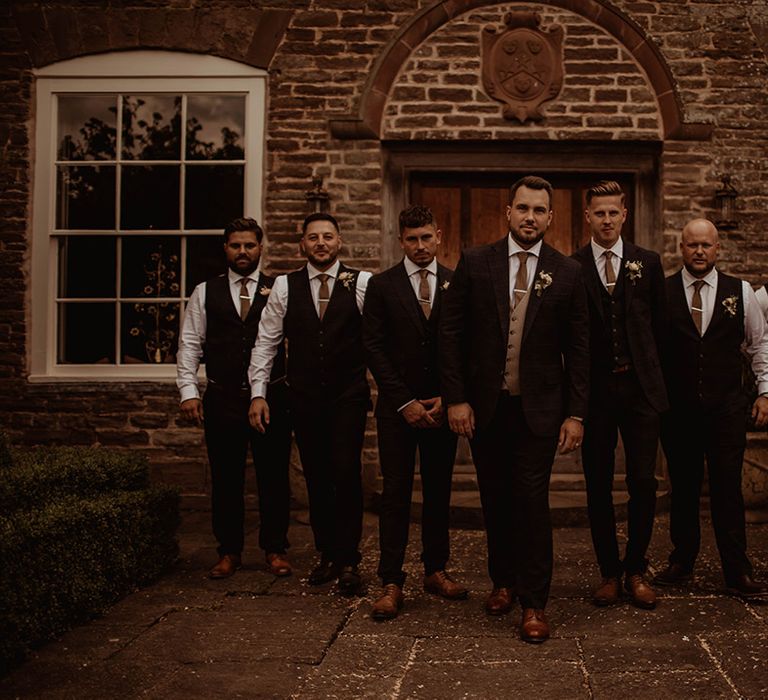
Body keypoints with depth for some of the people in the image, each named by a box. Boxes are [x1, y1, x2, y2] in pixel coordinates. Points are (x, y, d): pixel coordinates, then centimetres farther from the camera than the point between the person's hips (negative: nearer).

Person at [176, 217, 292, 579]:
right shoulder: (205, 293, 8)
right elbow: (189, 344, 8)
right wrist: (189, 390, -1)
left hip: (271, 397, -1)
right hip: (222, 399, 1)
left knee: (274, 478, 5)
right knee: (225, 479, 8)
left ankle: (275, 549, 19)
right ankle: (229, 551, 21)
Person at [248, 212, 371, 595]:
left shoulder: (362, 283, -3)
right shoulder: (284, 286, 5)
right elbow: (266, 341, 7)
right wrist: (258, 392, 2)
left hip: (348, 395, -2)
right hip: (304, 397, 2)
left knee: (346, 476, -6)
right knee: (316, 478, 9)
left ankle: (348, 560, 7)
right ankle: (327, 554, 23)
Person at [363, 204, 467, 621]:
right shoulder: (381, 286, 3)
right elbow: (374, 348, -2)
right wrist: (405, 402, -8)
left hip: (442, 406, 2)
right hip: (397, 408, -1)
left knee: (439, 491, 8)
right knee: (396, 493, -1)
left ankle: (435, 570, 20)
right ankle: (391, 583, 2)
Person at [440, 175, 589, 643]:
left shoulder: (568, 273, 1)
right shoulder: (474, 263, 1)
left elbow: (578, 348, 2)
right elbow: (452, 332, 1)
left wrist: (576, 414, -3)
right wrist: (456, 398, -4)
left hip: (538, 408, -1)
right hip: (485, 406, 2)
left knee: (532, 500, -5)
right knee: (496, 499, 12)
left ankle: (534, 603, 5)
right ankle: (503, 581, 30)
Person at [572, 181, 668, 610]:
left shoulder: (648, 263, 6)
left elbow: (659, 324, 12)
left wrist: (645, 368, 10)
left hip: (640, 387, 1)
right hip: (594, 390, -1)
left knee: (644, 483, -1)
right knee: (599, 486, 5)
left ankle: (636, 570, 16)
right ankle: (610, 573, 17)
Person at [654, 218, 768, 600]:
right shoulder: (660, 292, 0)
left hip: (727, 408, 0)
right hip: (677, 408, 0)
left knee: (728, 489, 0)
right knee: (683, 487, 9)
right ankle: (681, 563, 24)